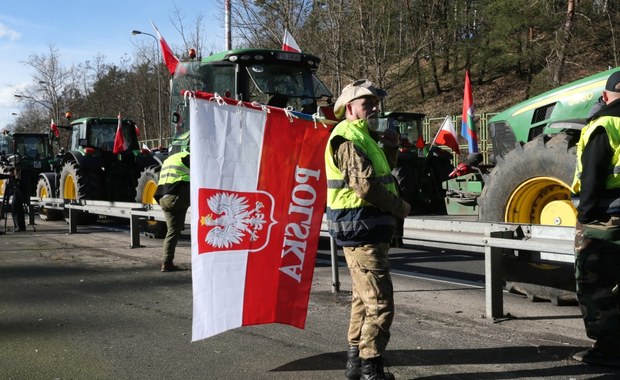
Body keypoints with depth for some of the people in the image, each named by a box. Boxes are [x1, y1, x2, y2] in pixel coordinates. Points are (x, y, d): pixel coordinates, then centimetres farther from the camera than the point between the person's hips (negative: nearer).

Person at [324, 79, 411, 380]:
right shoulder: (349, 139, -14)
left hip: (367, 230, 11)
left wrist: (390, 148, 7)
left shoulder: (363, 136, 18)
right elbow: (366, 185, -23)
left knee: (363, 299, 18)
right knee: (379, 302, -9)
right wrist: (401, 208, -11)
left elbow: (381, 172, 24)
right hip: (360, 228, -11)